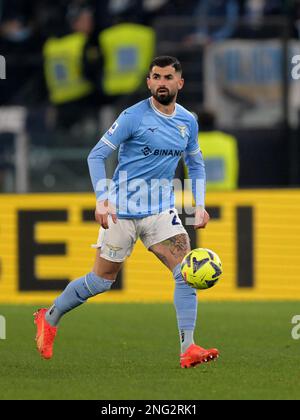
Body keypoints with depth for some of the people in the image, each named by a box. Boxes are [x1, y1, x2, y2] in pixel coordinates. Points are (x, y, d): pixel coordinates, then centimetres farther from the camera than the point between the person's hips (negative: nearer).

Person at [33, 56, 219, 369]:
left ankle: (188, 349, -15)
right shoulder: (134, 117, -11)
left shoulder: (188, 122, 5)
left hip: (161, 210, 4)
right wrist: (102, 199, -20)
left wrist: (199, 205, 6)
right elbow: (96, 155, -9)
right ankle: (50, 317, 29)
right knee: (101, 281, 5)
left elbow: (196, 165, 20)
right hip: (122, 211, -4)